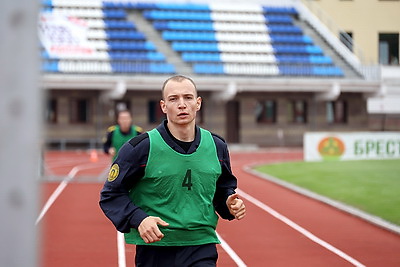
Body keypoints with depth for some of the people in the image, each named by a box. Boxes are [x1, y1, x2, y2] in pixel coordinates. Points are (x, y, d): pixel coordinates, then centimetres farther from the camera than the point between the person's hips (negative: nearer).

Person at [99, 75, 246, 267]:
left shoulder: (217, 146, 5)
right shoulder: (141, 147, -7)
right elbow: (111, 194, -2)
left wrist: (229, 204, 0)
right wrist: (138, 219, -18)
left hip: (201, 249, 2)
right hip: (154, 250, -2)